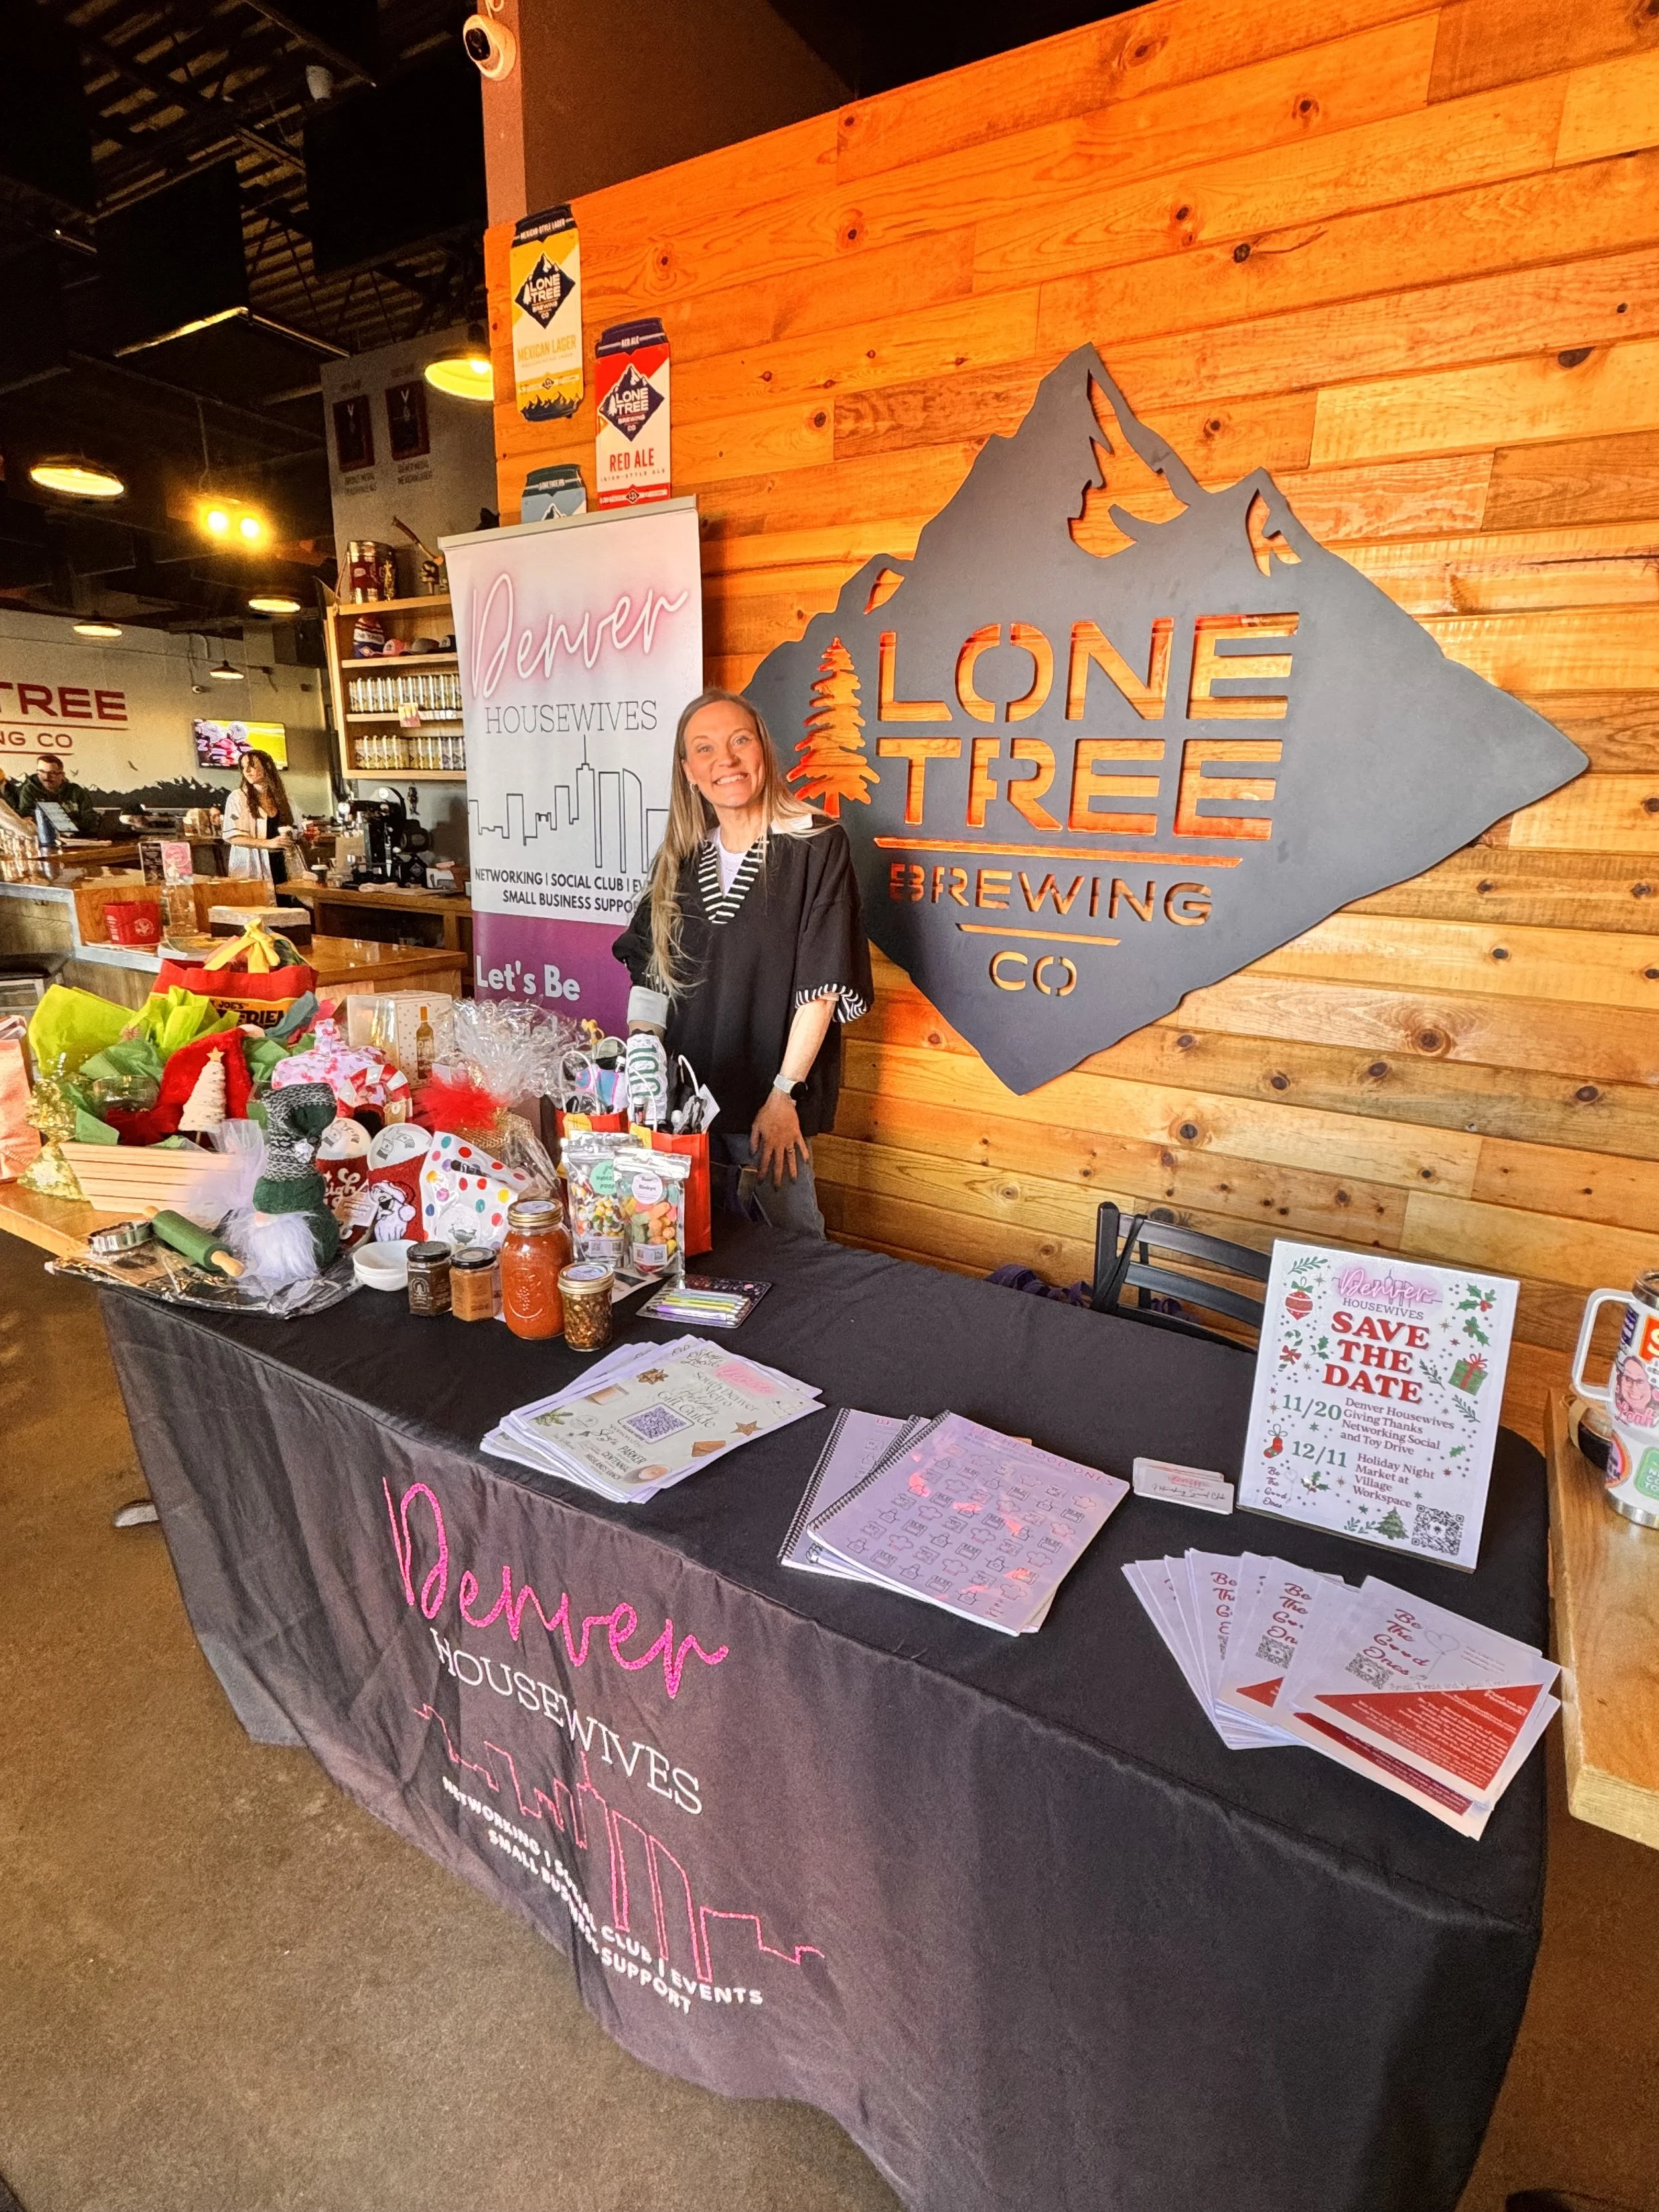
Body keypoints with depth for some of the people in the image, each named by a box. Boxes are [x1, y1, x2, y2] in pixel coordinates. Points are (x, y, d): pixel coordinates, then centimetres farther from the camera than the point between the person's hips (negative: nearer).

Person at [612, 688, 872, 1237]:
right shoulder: (679, 859, 7)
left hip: (773, 1100, -4)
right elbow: (652, 975, 7)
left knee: (788, 1234, 7)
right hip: (686, 1092, 5)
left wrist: (784, 1094, -14)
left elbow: (822, 985, -12)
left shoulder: (816, 846, -9)